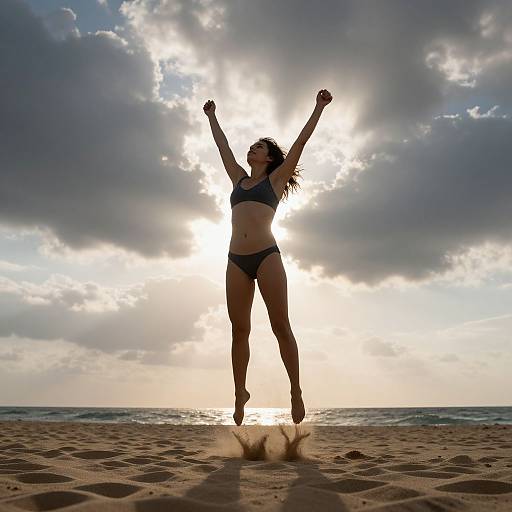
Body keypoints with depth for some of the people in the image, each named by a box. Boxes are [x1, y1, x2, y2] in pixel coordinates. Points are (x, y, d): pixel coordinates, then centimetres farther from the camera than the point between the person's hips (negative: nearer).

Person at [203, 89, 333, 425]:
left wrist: (319, 107, 11)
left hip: (267, 256, -4)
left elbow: (301, 141, 11)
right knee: (239, 330, 3)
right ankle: (240, 393, 11)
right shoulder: (239, 179, 23)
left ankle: (296, 391, 4)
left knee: (281, 327, -5)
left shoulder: (275, 179, 13)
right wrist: (212, 117, 44)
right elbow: (222, 145, 34)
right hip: (236, 260, 4)